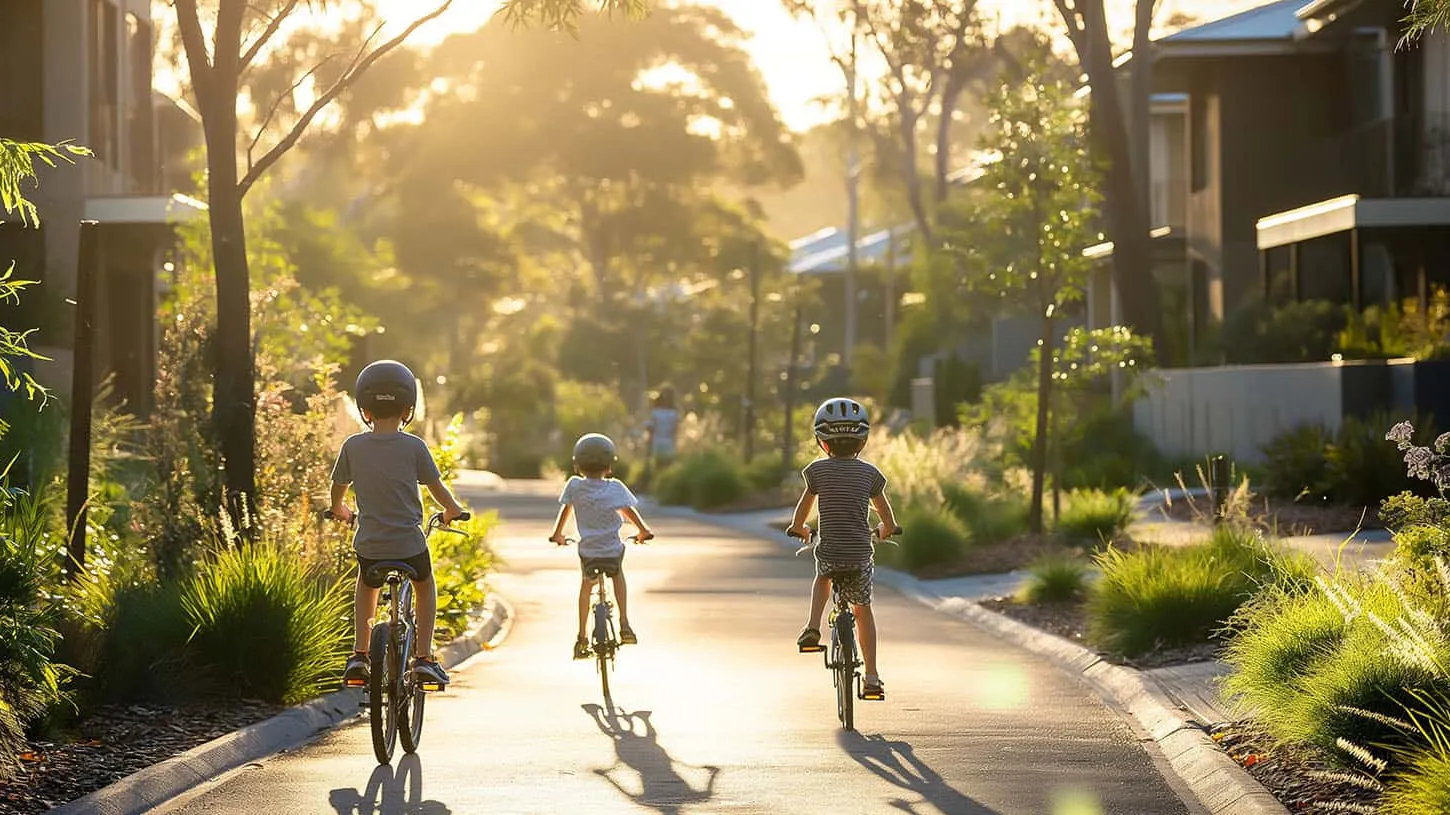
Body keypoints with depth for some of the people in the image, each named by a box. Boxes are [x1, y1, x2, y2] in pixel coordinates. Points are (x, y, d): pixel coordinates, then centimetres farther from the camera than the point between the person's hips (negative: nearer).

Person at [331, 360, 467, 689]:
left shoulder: (352, 446, -5)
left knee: (367, 586, 32)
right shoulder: (414, 447, -9)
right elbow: (437, 488, -1)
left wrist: (339, 510, 31)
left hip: (369, 544, 2)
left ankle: (359, 654, 21)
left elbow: (338, 487, 9)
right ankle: (423, 658, 19)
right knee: (425, 587, 28)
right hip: (409, 543, -1)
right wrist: (452, 509, 20)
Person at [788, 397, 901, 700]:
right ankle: (871, 678, 16)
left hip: (829, 552, 0)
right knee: (863, 611, 19)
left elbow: (802, 511, 8)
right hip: (860, 555, 0)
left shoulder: (818, 470, -1)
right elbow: (888, 521, 6)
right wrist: (886, 530, 29)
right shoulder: (870, 473, 2)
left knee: (822, 578, 36)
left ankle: (812, 628, 14)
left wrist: (798, 528, 30)